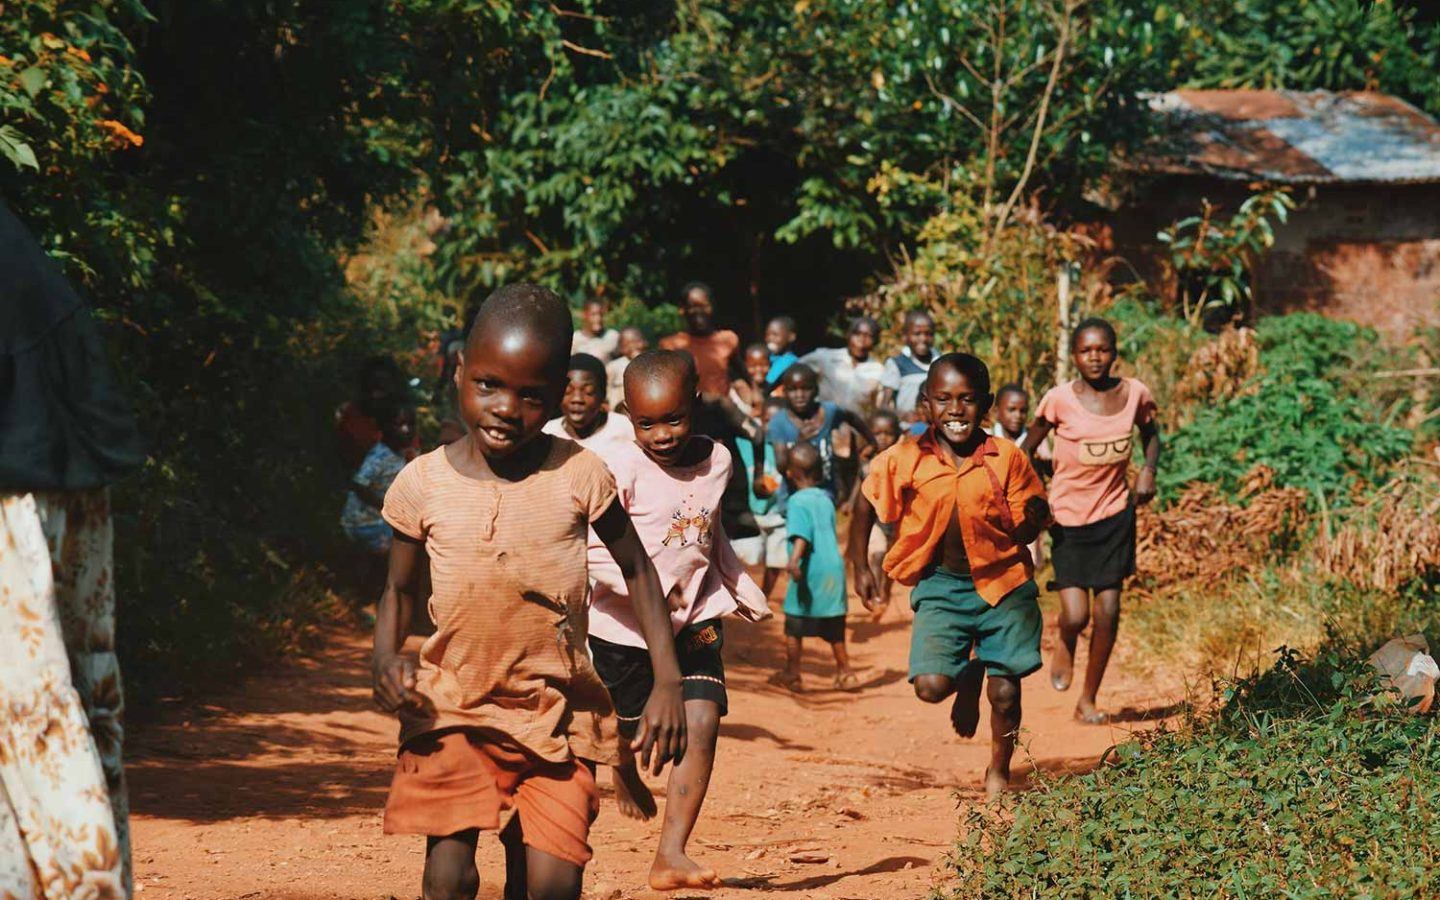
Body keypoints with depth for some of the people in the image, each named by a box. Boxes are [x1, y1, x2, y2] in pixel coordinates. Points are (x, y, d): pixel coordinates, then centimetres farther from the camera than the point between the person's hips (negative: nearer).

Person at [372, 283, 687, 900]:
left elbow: (636, 570, 7)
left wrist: (667, 682, 0)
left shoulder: (579, 476, -6)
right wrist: (386, 659, -10)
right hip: (453, 707, 0)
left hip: (556, 708, 0)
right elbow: (399, 589, 10)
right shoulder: (423, 485, -4)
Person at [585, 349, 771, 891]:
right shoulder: (622, 470, -19)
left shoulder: (716, 460, 0)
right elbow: (593, 551, -24)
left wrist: (742, 588, 25)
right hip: (625, 627, -3)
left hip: (694, 620, 3)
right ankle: (626, 778, 52)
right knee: (626, 728, 13)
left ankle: (670, 855, -14)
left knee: (702, 722, -14)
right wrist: (650, 585, -36)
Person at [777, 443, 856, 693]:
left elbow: (802, 534, -23)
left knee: (794, 626, 6)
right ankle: (845, 672, 20)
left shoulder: (797, 501, -8)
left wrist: (795, 558, -35)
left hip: (810, 570, -6)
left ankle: (792, 674, 9)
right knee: (834, 627, 16)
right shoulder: (826, 499, 12)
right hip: (834, 567, 6)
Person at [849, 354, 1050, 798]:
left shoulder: (1007, 458, -10)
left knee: (1005, 692, 2)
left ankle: (999, 771, 32)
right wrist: (860, 569, 6)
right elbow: (865, 506, 8)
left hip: (1002, 584, 0)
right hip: (940, 585, 0)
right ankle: (968, 678, 24)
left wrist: (1033, 518, -26)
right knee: (930, 686, -14)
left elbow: (1024, 531, -3)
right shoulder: (904, 461, -9)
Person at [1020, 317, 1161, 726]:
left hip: (1115, 513, 3)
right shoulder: (1059, 400, -13)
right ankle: (1065, 646, 28)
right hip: (1069, 517, -3)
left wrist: (1148, 470, -3)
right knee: (1075, 615, -10)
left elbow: (1150, 434, 16)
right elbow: (1027, 450, 0)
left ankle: (1088, 700, 19)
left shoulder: (1134, 394, -4)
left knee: (1108, 612, 2)